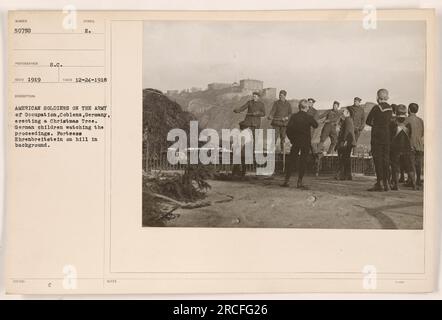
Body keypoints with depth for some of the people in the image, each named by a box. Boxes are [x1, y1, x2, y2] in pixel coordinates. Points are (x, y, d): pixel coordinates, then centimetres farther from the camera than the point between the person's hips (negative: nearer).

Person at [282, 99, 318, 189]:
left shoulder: (294, 116, -5)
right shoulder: (309, 117, -8)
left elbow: (288, 128, -8)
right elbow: (316, 125, 8)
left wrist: (291, 138, 3)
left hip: (295, 141, 2)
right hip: (306, 142, -1)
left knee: (291, 160, 8)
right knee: (303, 161, 4)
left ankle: (287, 180, 8)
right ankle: (299, 182, 3)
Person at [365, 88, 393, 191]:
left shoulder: (376, 108, -9)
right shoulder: (390, 109, 8)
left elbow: (368, 121, -3)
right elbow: (388, 122, 12)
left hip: (377, 136, -5)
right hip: (387, 136, 5)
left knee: (377, 158, -4)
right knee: (386, 159, 9)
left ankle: (380, 182, -7)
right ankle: (386, 182, 11)